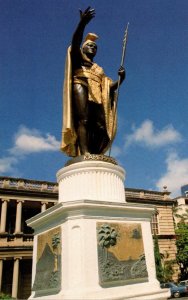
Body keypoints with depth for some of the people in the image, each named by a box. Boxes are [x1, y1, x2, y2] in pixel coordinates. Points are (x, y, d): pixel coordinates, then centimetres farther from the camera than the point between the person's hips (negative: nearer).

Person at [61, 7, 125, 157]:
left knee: (101, 127, -14)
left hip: (96, 96, 5)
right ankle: (84, 155, -36)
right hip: (80, 88, -5)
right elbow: (75, 42, -1)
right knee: (83, 120, -25)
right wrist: (82, 23, -16)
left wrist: (121, 78, 5)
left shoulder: (99, 69, 35)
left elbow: (110, 87, 23)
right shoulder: (78, 58, 21)